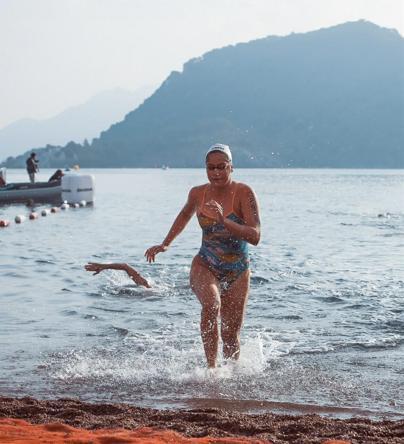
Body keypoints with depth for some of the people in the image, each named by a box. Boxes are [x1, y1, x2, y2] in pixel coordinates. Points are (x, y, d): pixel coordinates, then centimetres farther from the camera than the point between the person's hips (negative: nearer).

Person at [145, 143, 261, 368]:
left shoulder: (244, 193, -15)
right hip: (205, 267, 1)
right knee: (211, 304, -33)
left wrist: (224, 221, -38)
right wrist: (165, 244, 19)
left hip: (237, 273, -1)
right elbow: (185, 215, 21)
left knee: (231, 337, 5)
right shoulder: (198, 193, -3)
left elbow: (255, 236, -26)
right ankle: (212, 367, -28)